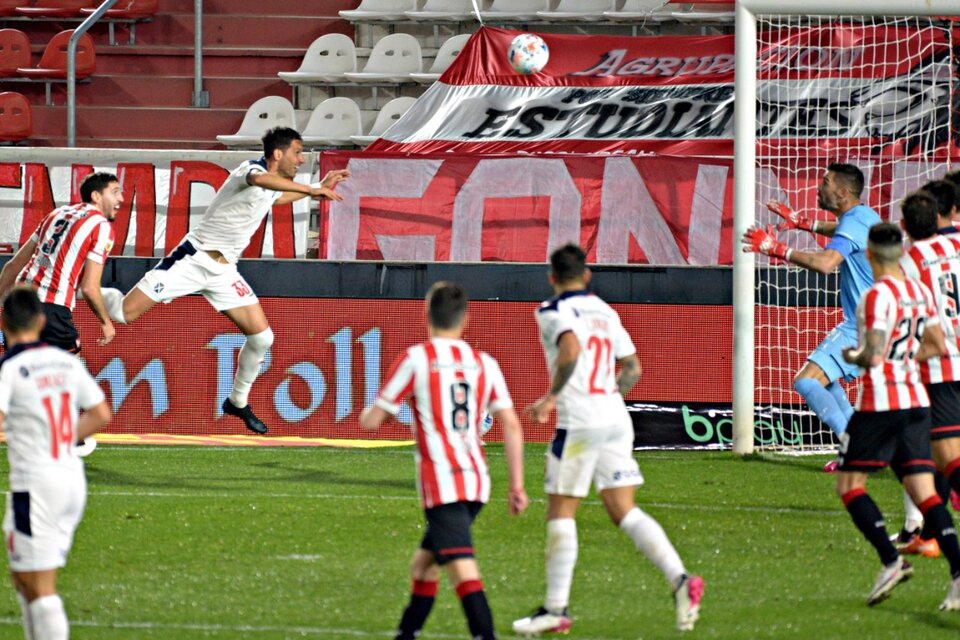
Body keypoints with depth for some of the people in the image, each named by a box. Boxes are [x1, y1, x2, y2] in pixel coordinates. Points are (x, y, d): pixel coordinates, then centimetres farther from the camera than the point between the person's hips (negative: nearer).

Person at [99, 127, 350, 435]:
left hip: (223, 270, 8)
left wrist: (320, 188, 32)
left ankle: (238, 401, 18)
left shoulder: (272, 187, 10)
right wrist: (312, 189, -48)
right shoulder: (252, 169, -16)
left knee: (261, 336, -1)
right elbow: (260, 180, -45)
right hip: (194, 258, -8)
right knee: (125, 312, -14)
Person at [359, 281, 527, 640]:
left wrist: (367, 413, 25)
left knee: (463, 571, -16)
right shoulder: (484, 364, 9)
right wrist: (517, 485, 8)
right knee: (423, 564, 22)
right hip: (477, 480, 6)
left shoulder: (416, 359, -3)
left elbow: (372, 421, 0)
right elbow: (511, 426, 4)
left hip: (441, 482, -6)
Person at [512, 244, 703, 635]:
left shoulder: (555, 311, -5)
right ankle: (680, 579, -11)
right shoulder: (605, 312, 18)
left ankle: (556, 608, 4)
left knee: (560, 513, 2)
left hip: (579, 422, -7)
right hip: (616, 419, 7)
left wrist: (551, 397, -17)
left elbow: (570, 350, -24)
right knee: (624, 512, 6)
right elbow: (632, 367, 20)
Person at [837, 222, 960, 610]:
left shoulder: (878, 296, -14)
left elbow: (873, 356, -20)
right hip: (915, 400, 7)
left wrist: (852, 357, 0)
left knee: (849, 485, 4)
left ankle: (891, 560, -12)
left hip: (878, 402, -7)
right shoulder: (921, 293, 9)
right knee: (924, 491, 2)